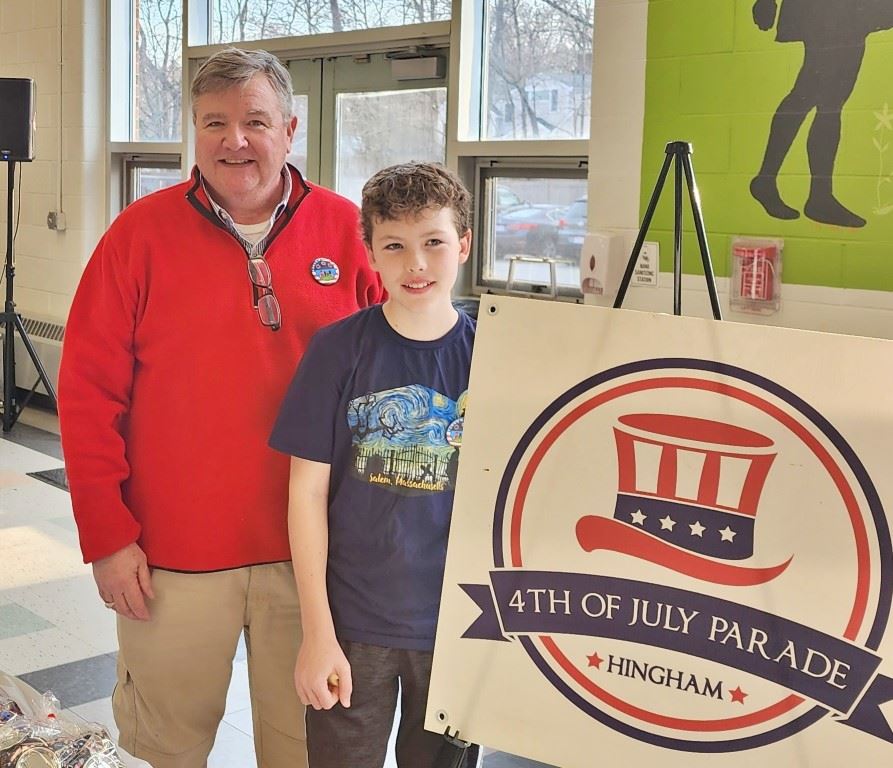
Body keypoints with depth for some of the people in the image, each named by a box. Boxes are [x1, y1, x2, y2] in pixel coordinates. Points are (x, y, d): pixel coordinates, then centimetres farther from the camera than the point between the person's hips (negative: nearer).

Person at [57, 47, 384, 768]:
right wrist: (107, 535, -6)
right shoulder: (140, 234, -2)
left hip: (312, 547, 1)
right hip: (173, 553, -1)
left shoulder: (346, 230, 1)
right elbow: (88, 391, -2)